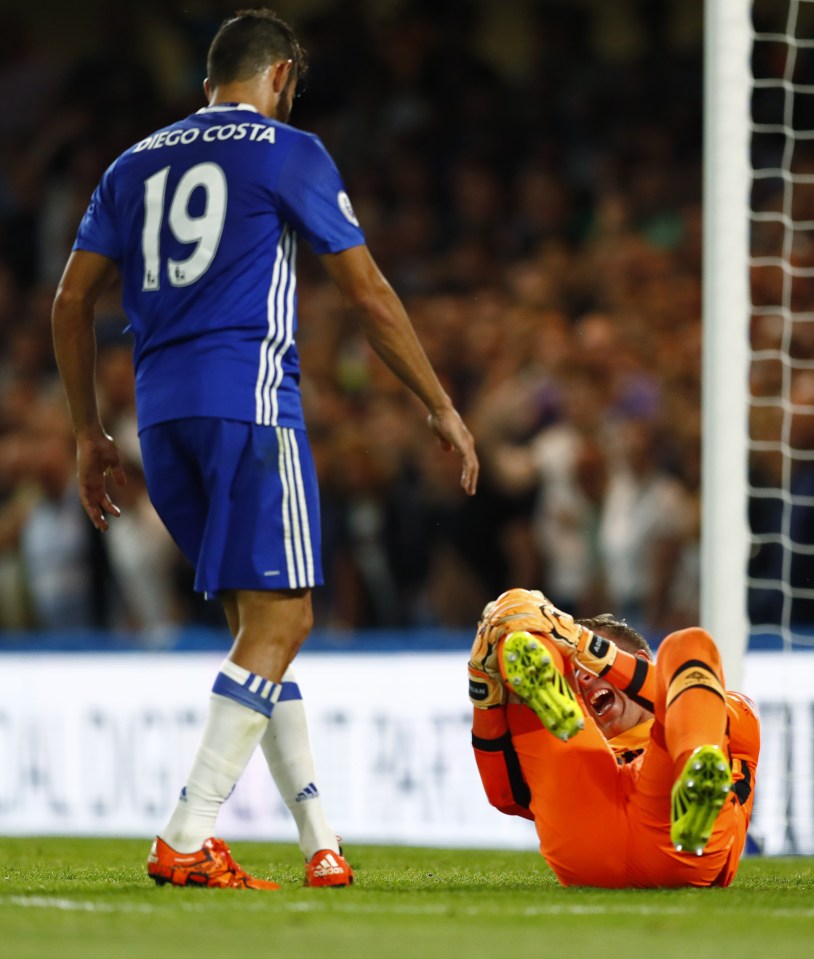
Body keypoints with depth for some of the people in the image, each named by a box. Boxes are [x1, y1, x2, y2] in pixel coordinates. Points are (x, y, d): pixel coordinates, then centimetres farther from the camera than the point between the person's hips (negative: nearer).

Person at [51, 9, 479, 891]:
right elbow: (368, 297, 3)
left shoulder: (136, 165, 19)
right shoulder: (286, 153, 4)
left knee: (260, 620, 12)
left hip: (160, 415, 7)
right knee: (278, 619, -7)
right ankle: (186, 841, -18)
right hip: (247, 401, -7)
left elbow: (71, 302, 16)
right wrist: (441, 410, 11)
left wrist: (89, 435, 22)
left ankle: (322, 845, 11)